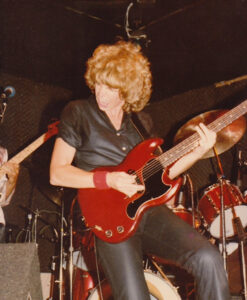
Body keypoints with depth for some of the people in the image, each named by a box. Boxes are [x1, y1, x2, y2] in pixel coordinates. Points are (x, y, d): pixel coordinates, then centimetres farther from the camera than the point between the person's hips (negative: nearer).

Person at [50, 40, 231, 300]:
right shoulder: (78, 113, 4)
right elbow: (57, 173, -2)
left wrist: (200, 150, 6)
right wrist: (109, 180, -14)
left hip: (149, 209, 4)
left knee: (208, 258, -20)